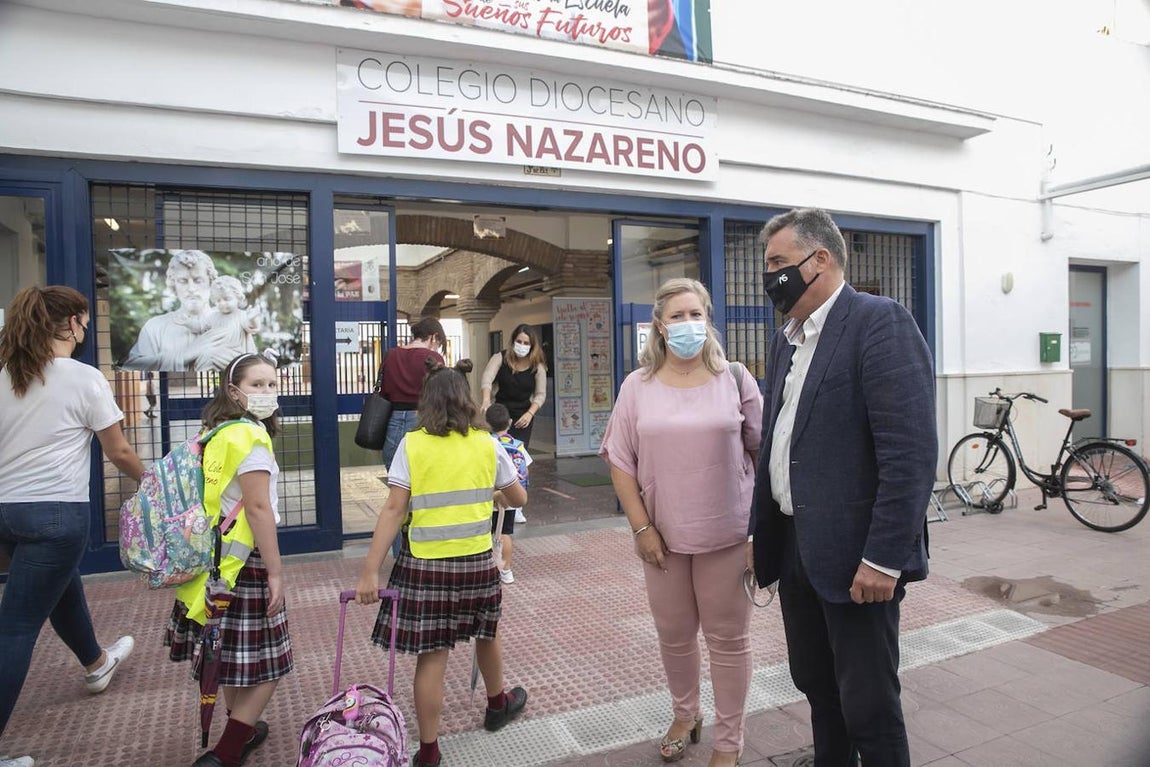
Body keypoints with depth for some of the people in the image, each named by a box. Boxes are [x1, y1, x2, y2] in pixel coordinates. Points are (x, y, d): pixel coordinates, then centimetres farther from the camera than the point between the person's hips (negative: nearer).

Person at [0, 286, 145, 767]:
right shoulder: (84, 379, -12)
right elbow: (118, 452, -5)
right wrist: (149, 478, 12)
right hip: (56, 513, -7)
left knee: (64, 589, 28)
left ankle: (96, 664, 53)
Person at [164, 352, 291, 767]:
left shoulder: (216, 435, 10)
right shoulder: (250, 437, -17)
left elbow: (214, 499, 14)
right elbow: (258, 509, -21)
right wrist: (275, 572, -18)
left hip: (215, 557, 9)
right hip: (244, 561, -9)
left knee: (233, 652, 23)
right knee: (265, 661, 2)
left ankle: (242, 729, 39)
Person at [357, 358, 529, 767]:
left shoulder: (412, 445, -7)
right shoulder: (487, 445, -1)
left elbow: (393, 510, -11)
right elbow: (519, 498, 10)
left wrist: (369, 571, -8)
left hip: (425, 562, -1)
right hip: (476, 559, 2)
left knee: (432, 653, 7)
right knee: (486, 634, 24)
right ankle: (498, 704, 47)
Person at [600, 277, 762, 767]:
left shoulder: (735, 379, -2)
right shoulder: (637, 386, 0)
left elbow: (761, 453, 2)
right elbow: (620, 461, 1)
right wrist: (641, 527, -4)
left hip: (727, 534, -1)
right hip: (664, 536, 2)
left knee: (728, 638, 10)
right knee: (673, 634, 17)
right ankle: (684, 714, 43)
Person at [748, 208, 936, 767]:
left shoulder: (880, 322, -13)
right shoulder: (787, 338, 13)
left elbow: (911, 452, -20)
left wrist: (884, 558, -22)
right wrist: (759, 530, 16)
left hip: (855, 555, -8)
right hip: (794, 548, 8)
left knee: (868, 704, 6)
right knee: (816, 685, 21)